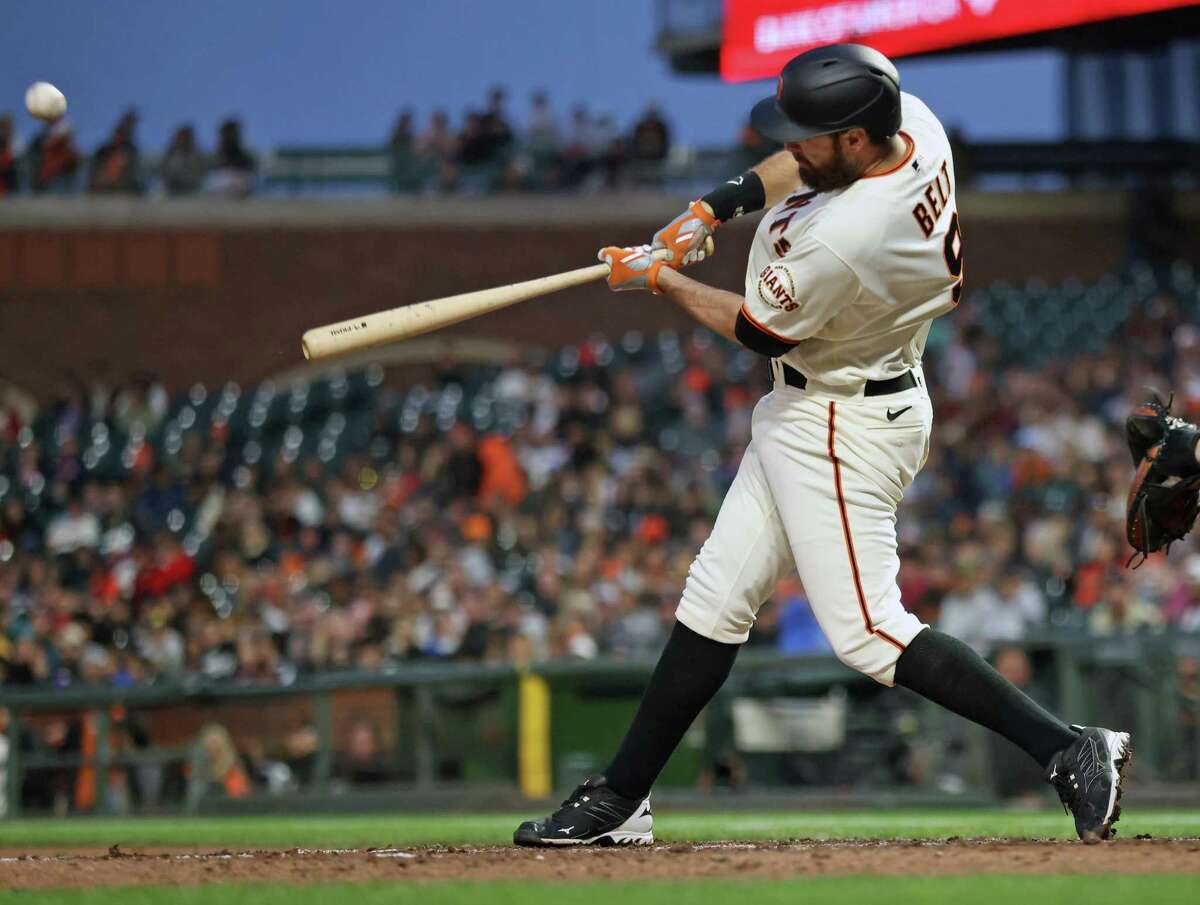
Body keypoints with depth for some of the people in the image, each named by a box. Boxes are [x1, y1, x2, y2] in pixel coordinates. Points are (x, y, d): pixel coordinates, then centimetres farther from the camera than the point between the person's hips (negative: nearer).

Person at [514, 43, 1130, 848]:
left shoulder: (836, 240, -33)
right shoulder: (913, 123, -9)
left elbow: (758, 331, -13)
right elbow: (800, 165, 15)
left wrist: (657, 277, 0)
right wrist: (713, 207, 6)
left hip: (845, 430, -10)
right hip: (804, 417, 10)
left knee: (867, 631, -10)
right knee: (716, 597, 14)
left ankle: (1069, 752, -8)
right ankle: (621, 800, 21)